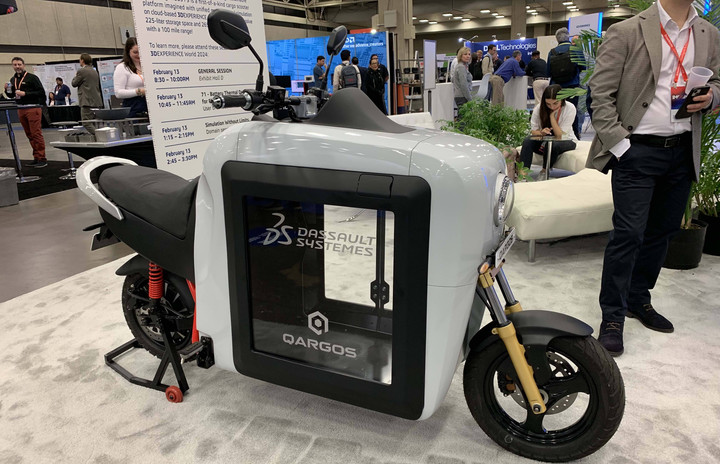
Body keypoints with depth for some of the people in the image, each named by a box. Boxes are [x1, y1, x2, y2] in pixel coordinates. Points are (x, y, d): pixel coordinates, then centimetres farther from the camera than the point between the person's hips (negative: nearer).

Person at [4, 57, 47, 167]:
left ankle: (42, 159, -8)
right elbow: (11, 95, 23)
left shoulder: (32, 77, -5)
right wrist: (7, 90, 2)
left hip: (33, 109, -7)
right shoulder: (12, 80, 16)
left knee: (36, 134, -10)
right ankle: (36, 158, 14)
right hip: (21, 110, 7)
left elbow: (41, 92, -11)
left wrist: (25, 94, -17)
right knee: (29, 135, 9)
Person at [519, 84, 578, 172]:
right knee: (528, 141, -28)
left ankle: (544, 172, -17)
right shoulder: (539, 108, -11)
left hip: (566, 141, -2)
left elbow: (560, 136, -21)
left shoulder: (570, 108, -18)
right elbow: (533, 131, -6)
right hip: (544, 140, 2)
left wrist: (552, 116, -26)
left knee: (552, 145, -37)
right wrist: (541, 133, -29)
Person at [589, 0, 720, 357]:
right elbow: (601, 93, -8)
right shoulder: (626, 33, -5)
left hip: (682, 152, 6)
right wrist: (618, 143, -14)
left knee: (662, 231, 13)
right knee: (628, 233, -6)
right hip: (637, 151, -6)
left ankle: (638, 299, 30)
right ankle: (612, 317, 6)